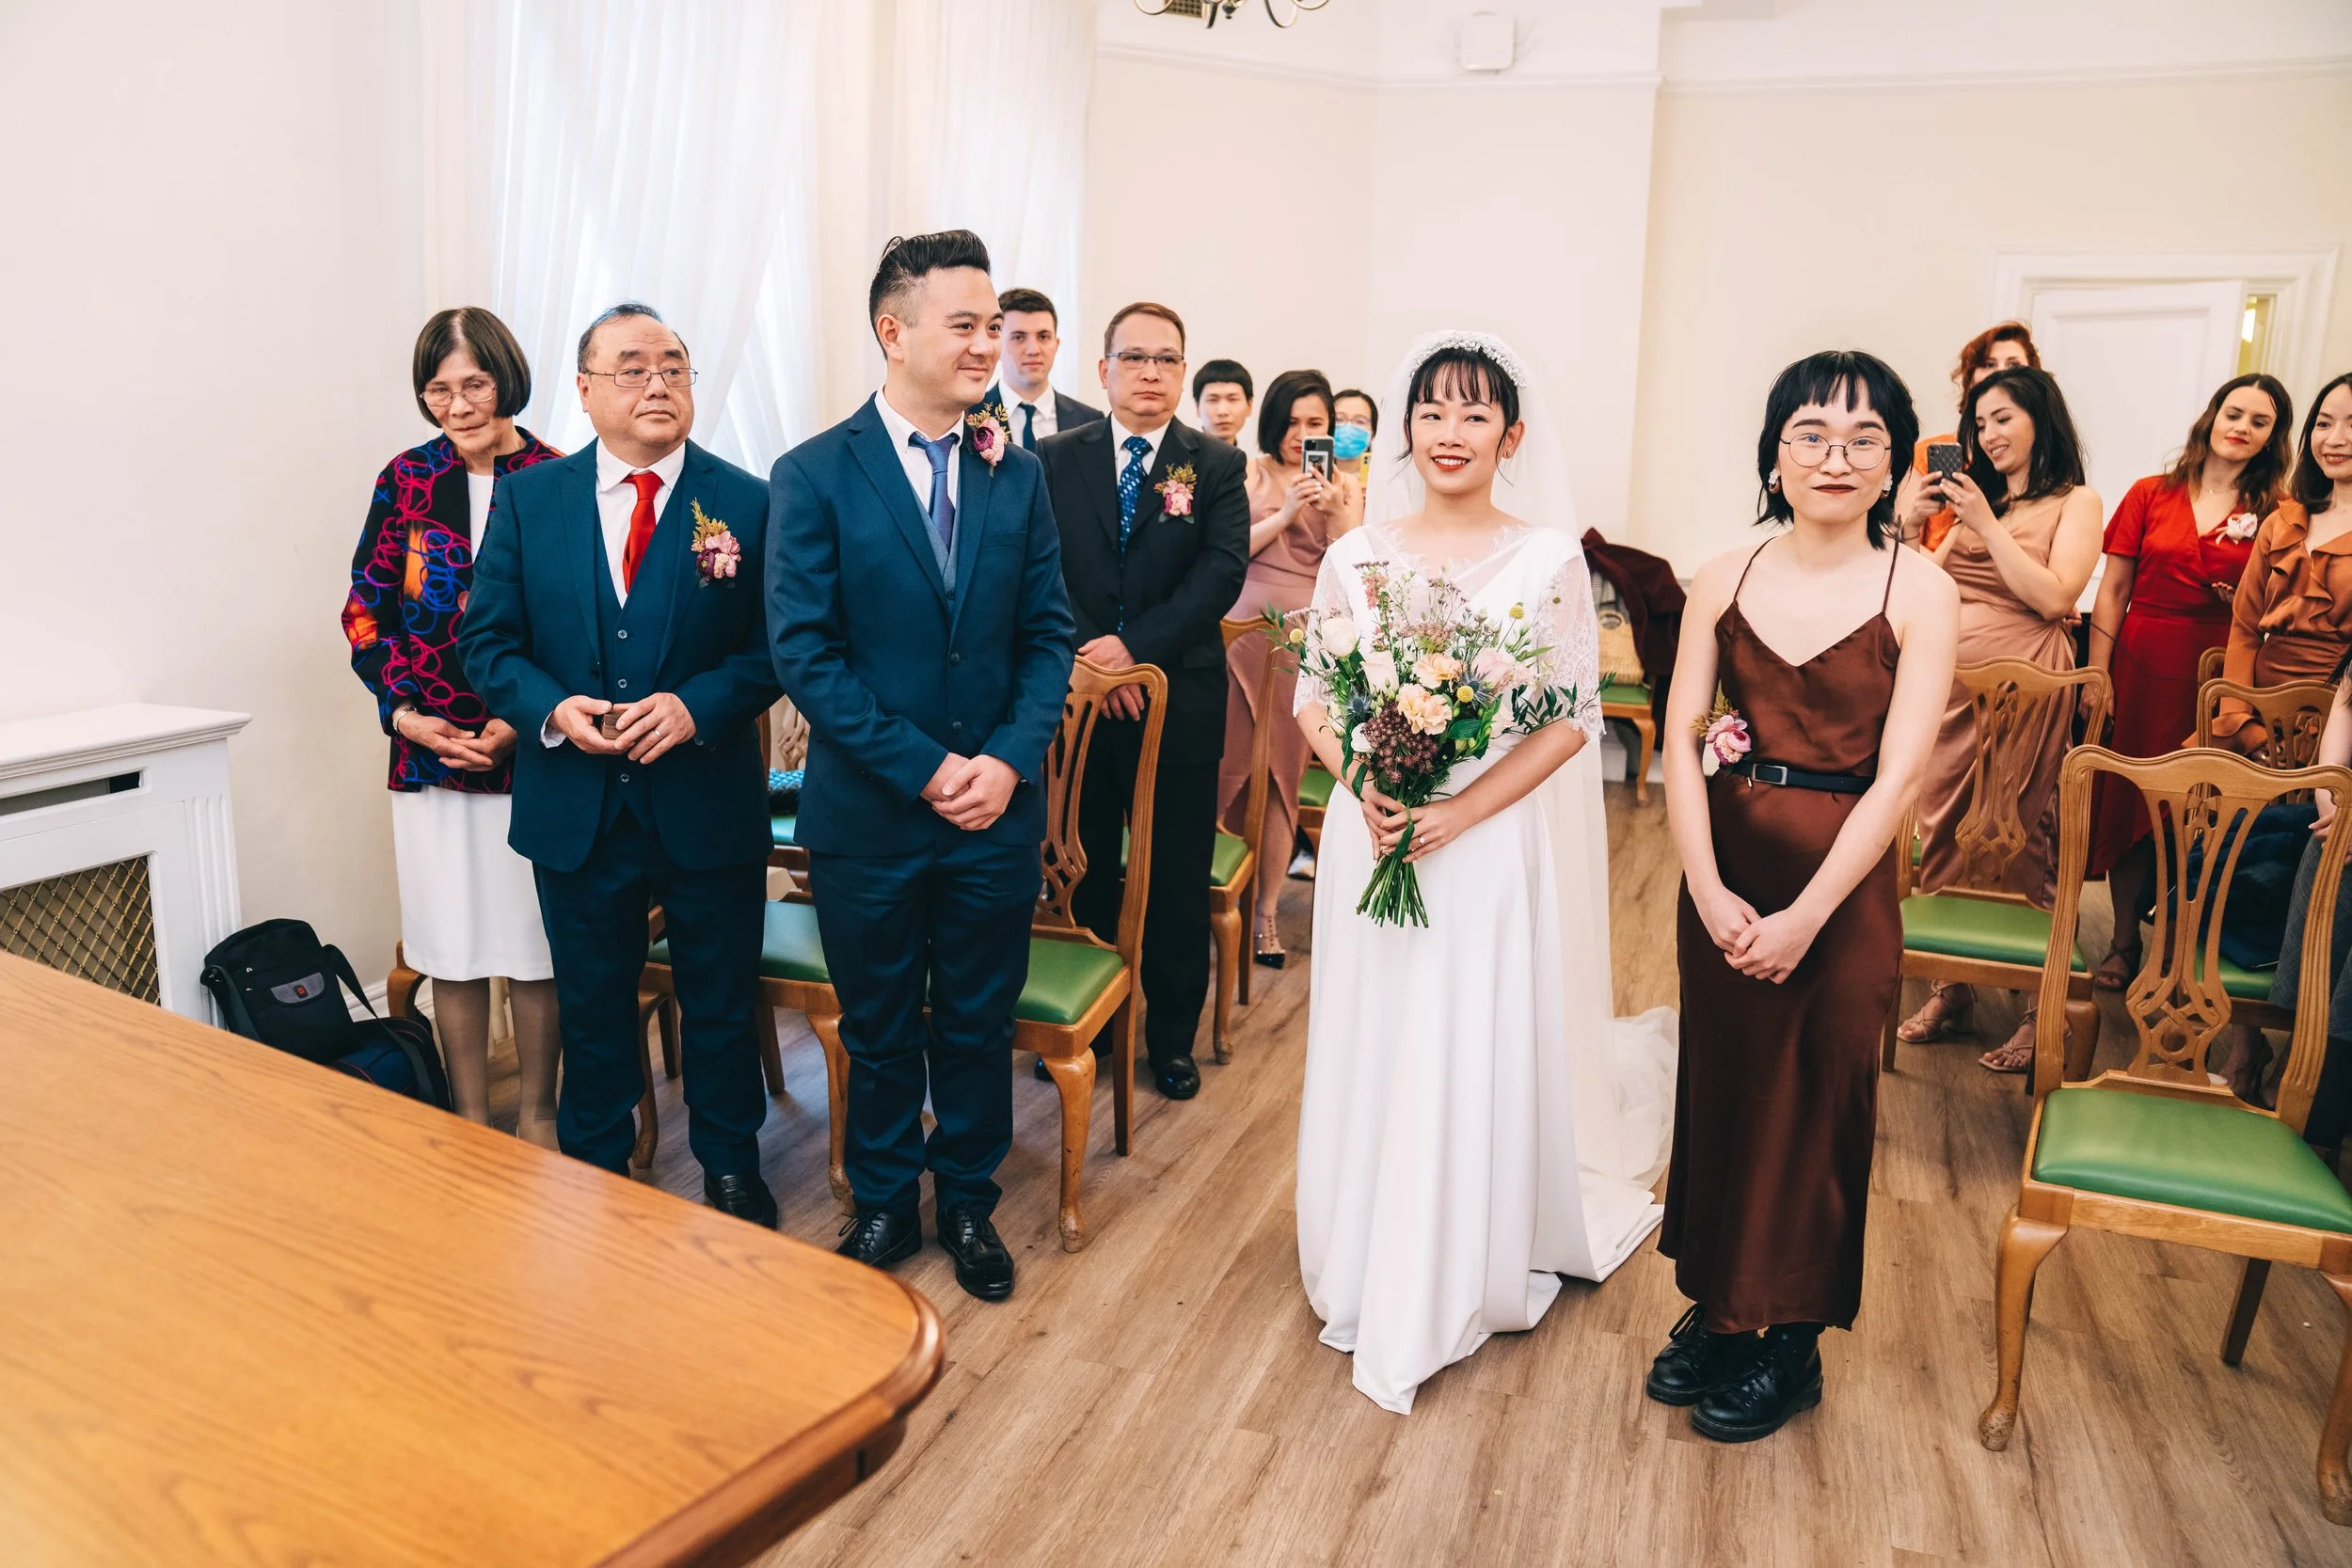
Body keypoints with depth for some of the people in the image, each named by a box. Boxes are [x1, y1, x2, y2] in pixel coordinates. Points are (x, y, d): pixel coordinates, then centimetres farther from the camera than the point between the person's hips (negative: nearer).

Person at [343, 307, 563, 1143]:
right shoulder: (406, 480, 5)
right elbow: (365, 611, 7)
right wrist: (406, 712, -6)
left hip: (531, 751, -2)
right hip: (428, 751, 2)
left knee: (533, 945, 6)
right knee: (452, 947, 9)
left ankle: (537, 1113, 23)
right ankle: (470, 1121, 24)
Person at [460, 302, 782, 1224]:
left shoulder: (744, 503, -3)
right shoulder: (528, 499, 2)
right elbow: (487, 639, 3)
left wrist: (699, 704, -21)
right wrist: (551, 709, -16)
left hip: (710, 803, -1)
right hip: (576, 807, 2)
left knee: (721, 1003, 13)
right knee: (592, 1007, 17)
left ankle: (730, 1168, 33)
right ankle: (594, 1173, 37)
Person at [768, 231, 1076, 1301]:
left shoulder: (1017, 474, 4)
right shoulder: (814, 477, -7)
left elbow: (1048, 634, 4)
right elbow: (802, 653, -12)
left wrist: (1009, 760, -11)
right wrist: (923, 768, -16)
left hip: (998, 810, 3)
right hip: (868, 814, -2)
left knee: (980, 1022, 14)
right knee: (879, 1027, 14)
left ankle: (968, 1201, 35)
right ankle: (884, 1203, 35)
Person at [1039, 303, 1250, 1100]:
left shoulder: (1216, 465, 2)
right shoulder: (1056, 459, 5)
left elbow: (1223, 571, -10)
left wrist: (1137, 646, -20)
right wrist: (1088, 655, -17)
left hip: (1179, 702, -1)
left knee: (1178, 881, 8)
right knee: (1081, 873, 12)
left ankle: (1172, 1035, 25)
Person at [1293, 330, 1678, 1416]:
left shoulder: (1550, 560, -4)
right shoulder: (1356, 558, 3)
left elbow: (1572, 720, -6)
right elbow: (1312, 703, 6)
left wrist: (1457, 813, -16)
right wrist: (1365, 788, -12)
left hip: (1493, 844, -2)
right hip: (1369, 840, 3)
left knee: (1479, 1060, 6)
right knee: (1370, 1058, 11)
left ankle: (1459, 1284, 27)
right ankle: (1368, 1272, 32)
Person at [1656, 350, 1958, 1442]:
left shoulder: (1919, 593, -8)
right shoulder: (1724, 581, 0)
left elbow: (1898, 775, -13)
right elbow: (1681, 740, -4)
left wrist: (1806, 915, -18)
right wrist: (1708, 888, -15)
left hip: (1843, 876, -3)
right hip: (1723, 868, 3)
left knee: (1815, 1101, 9)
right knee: (1720, 1085, 13)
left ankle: (1790, 1341, 29)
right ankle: (1713, 1307, 33)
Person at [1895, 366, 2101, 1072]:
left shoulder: (2075, 502, 1)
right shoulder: (1974, 498, 17)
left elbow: (2054, 595, -13)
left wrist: (1987, 524, -12)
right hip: (1950, 680, 6)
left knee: (2022, 844, -1)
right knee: (1944, 835, 8)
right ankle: (1950, 991, 20)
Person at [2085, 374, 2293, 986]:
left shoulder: (2276, 515, 5)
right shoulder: (2150, 495, 5)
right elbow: (2112, 593, 3)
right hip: (2141, 669, 0)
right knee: (2129, 803, 4)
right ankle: (2125, 942, 17)